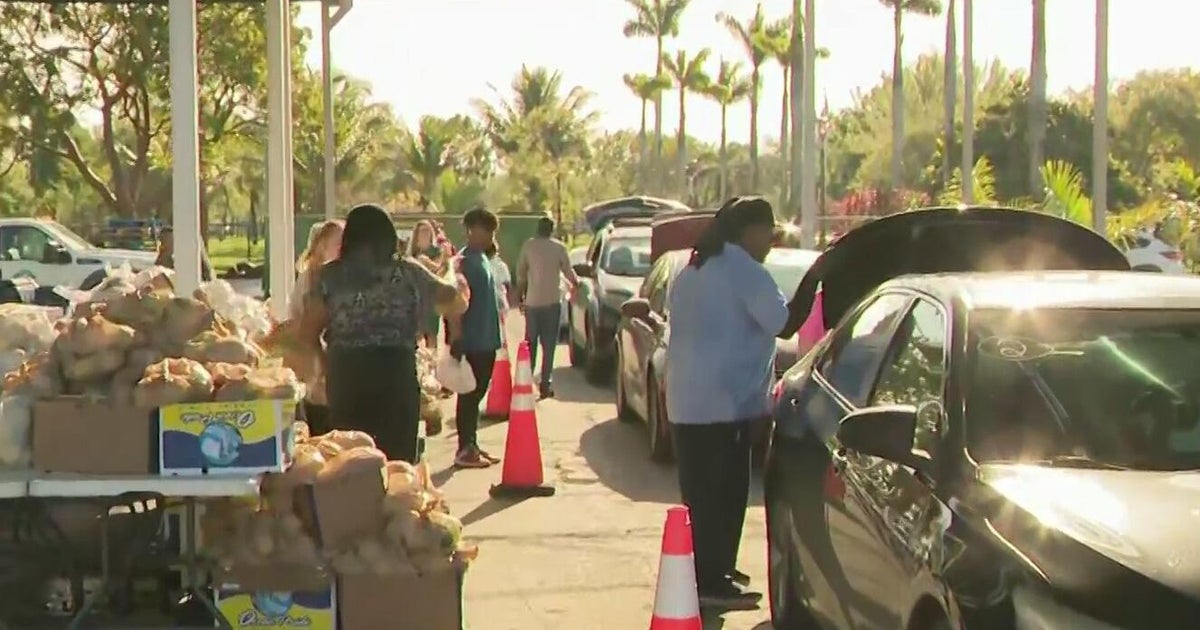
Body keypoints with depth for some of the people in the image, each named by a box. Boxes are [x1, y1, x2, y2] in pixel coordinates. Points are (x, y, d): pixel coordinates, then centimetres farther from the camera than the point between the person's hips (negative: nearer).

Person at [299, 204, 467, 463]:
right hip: (396, 370, -1)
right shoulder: (407, 272, 6)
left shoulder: (330, 276, 6)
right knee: (398, 458, 6)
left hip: (345, 373, 1)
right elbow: (455, 301, 15)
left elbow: (308, 331, 4)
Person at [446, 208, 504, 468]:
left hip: (487, 341, 9)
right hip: (472, 342, -9)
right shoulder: (465, 261, -14)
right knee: (469, 395, -4)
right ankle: (464, 450, 1)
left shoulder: (482, 259, 15)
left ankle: (472, 445, 21)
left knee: (477, 394, 14)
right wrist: (456, 339, -24)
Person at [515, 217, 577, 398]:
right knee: (548, 345, 2)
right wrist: (575, 283, 26)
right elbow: (568, 271, 4)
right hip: (552, 301, -2)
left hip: (532, 302, 2)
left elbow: (520, 273, 4)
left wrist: (520, 296, 16)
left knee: (530, 344, 12)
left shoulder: (528, 246, 0)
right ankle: (545, 384, -2)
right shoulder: (559, 247, -4)